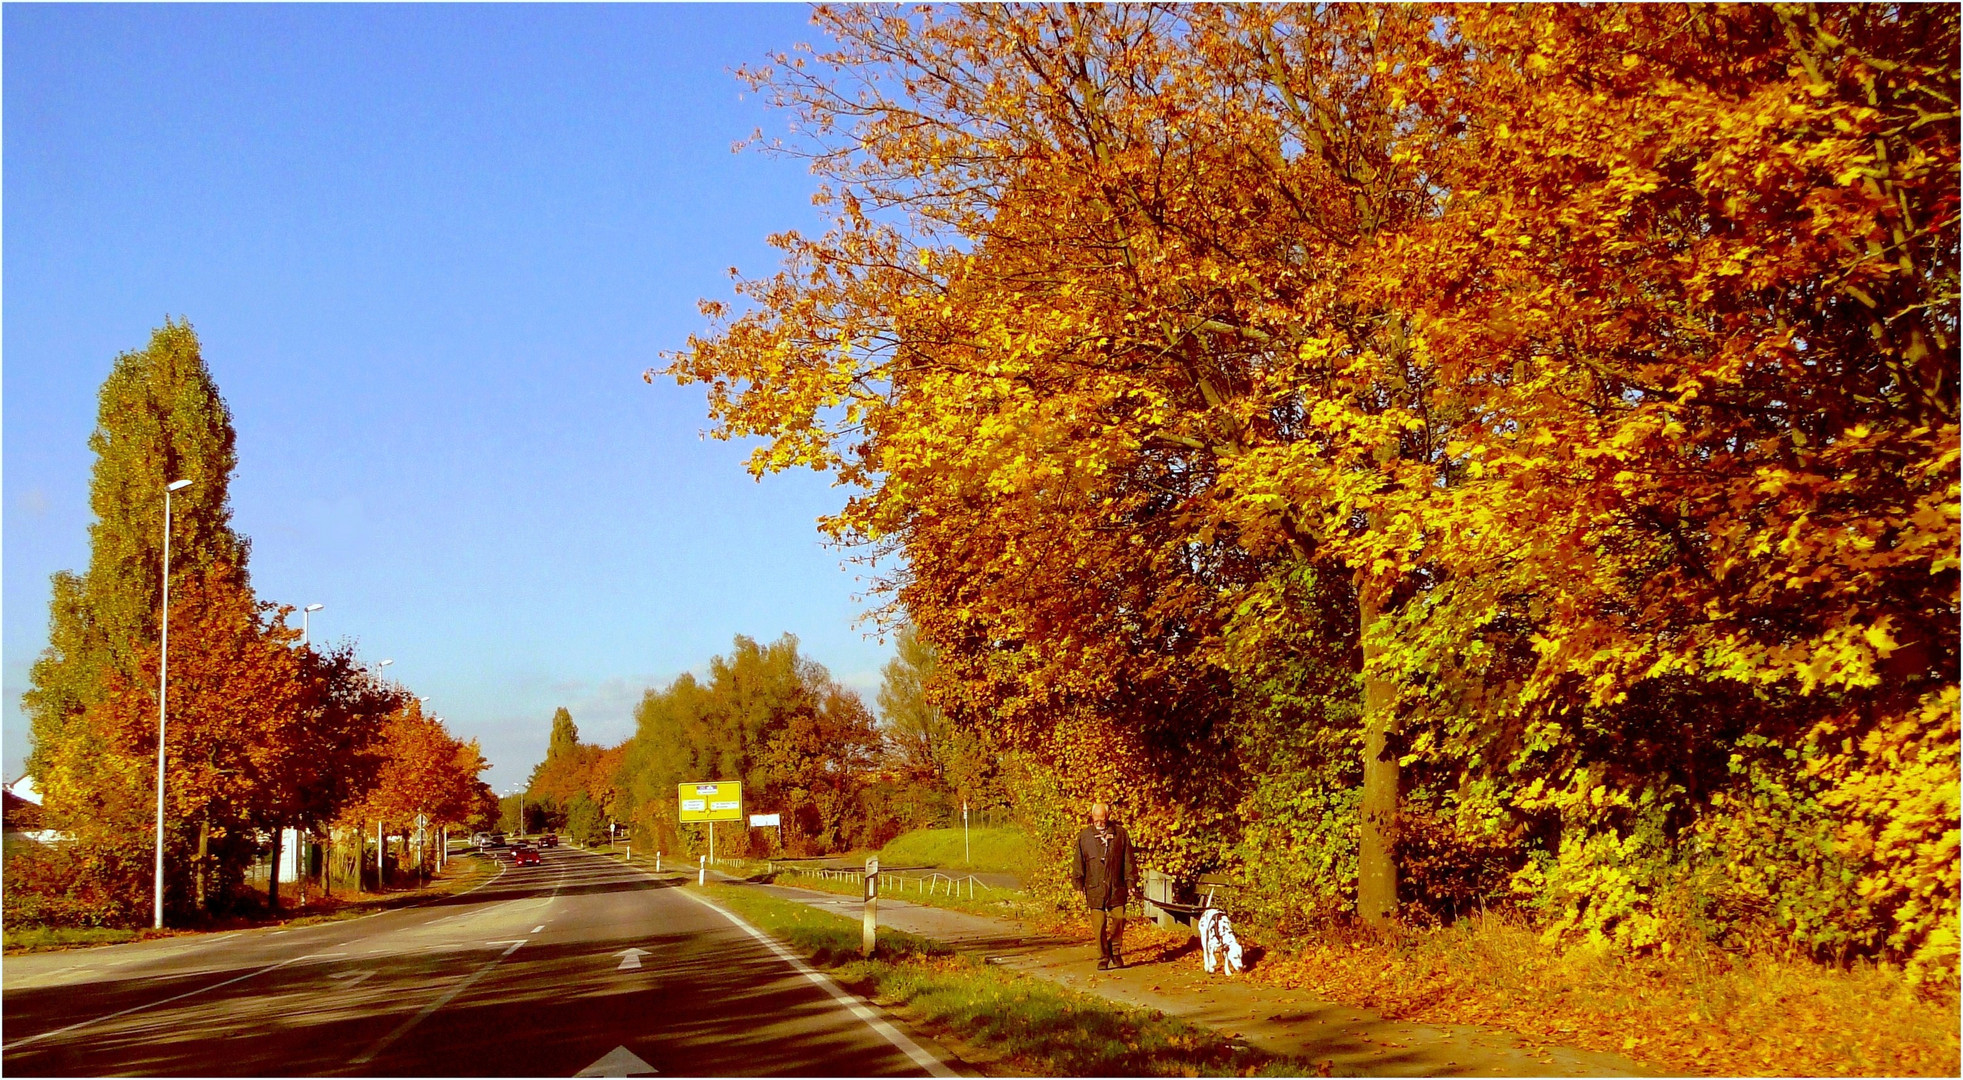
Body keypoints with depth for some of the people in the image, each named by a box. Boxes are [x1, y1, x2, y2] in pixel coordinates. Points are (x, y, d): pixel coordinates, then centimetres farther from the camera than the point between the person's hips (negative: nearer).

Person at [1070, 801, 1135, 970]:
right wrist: (1079, 885, 1)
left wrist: (1130, 883, 5)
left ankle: (1115, 953, 22)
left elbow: (1128, 860, 8)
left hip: (1116, 888, 0)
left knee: (1118, 922, 0)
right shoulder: (1084, 837, 5)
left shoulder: (1120, 833, 5)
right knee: (1099, 927, -2)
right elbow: (1078, 863, 7)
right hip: (1095, 889, 0)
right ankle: (1103, 958, 8)